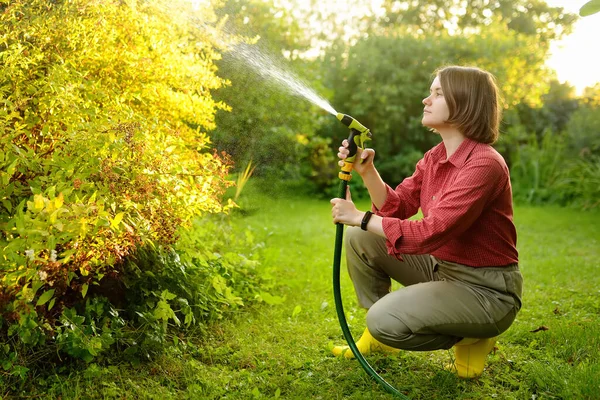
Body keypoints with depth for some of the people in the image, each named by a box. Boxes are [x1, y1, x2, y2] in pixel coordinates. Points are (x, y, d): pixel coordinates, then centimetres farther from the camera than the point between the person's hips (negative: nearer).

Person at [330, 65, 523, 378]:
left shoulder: (484, 164, -24)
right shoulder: (435, 157, 4)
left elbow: (430, 233, -30)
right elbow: (397, 208, 3)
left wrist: (360, 217, -22)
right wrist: (366, 171, -11)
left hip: (485, 289, -8)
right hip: (441, 267, 8)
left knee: (386, 321, -25)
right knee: (360, 239, 1)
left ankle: (471, 339, 2)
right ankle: (378, 338, 16)